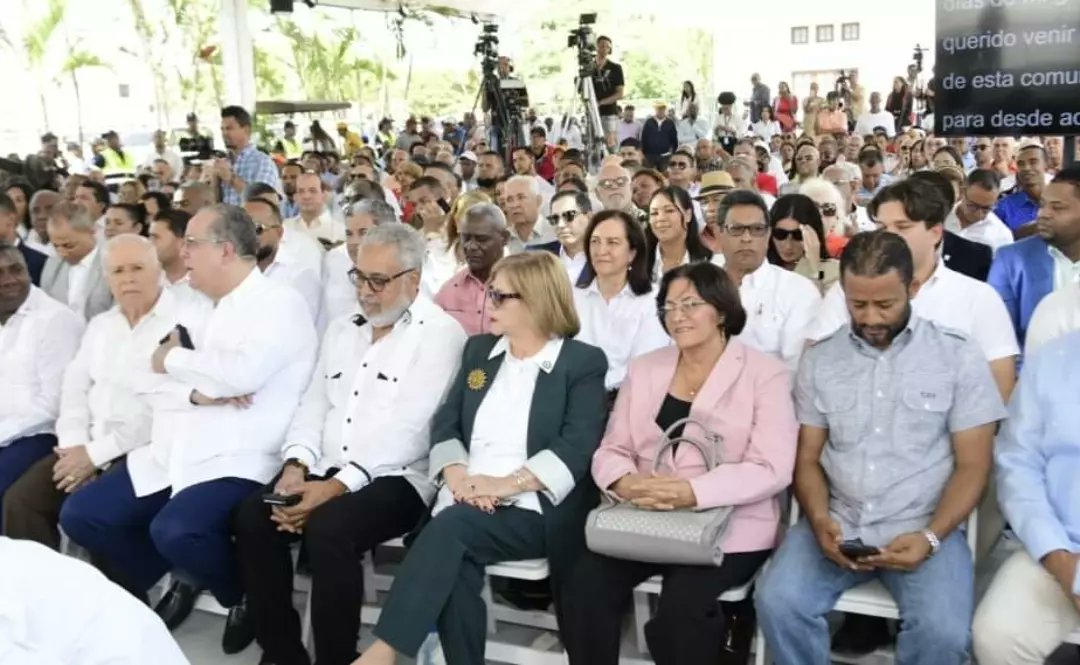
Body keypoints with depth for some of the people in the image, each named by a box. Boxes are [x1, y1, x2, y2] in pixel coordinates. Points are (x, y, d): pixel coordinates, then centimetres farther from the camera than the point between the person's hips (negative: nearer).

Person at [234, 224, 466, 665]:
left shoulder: (440, 334, -7)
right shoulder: (341, 331, 17)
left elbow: (407, 428, -16)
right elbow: (313, 405, 13)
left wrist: (339, 485, -22)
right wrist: (296, 466, -6)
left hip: (395, 478, -6)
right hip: (324, 470, 7)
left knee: (328, 530, -31)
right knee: (252, 516, -16)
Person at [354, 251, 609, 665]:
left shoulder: (584, 362, 2)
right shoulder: (479, 350, 19)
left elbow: (577, 448, -9)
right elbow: (445, 423, 11)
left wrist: (506, 484, -19)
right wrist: (457, 473, -10)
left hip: (537, 511, -4)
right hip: (466, 506, 4)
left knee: (453, 525, -32)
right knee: (455, 570, -29)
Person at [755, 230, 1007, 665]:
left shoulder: (960, 357, -1)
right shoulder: (819, 359, 6)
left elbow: (972, 466, 0)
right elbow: (807, 458, 8)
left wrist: (930, 537, -15)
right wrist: (820, 521, -11)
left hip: (922, 529, -1)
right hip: (838, 526, 2)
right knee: (778, 602, -23)